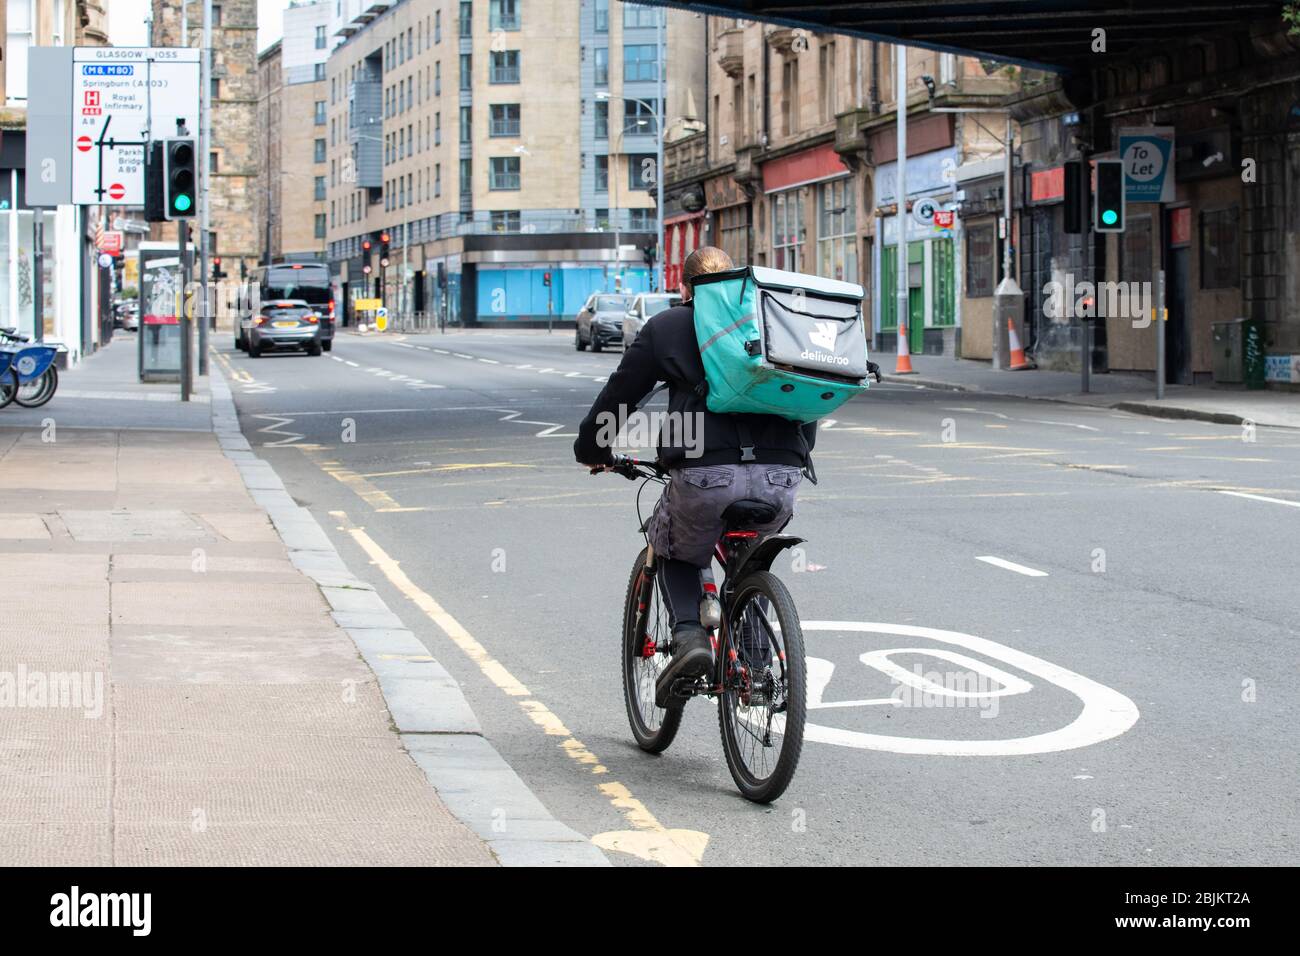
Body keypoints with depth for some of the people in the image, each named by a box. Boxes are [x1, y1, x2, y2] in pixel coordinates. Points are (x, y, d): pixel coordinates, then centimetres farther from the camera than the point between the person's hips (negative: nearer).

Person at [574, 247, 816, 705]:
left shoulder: (666, 327, 13)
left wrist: (591, 449, 35)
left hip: (706, 476, -3)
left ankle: (689, 636, 0)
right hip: (781, 479, 3)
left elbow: (618, 395, 18)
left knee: (675, 553, 26)